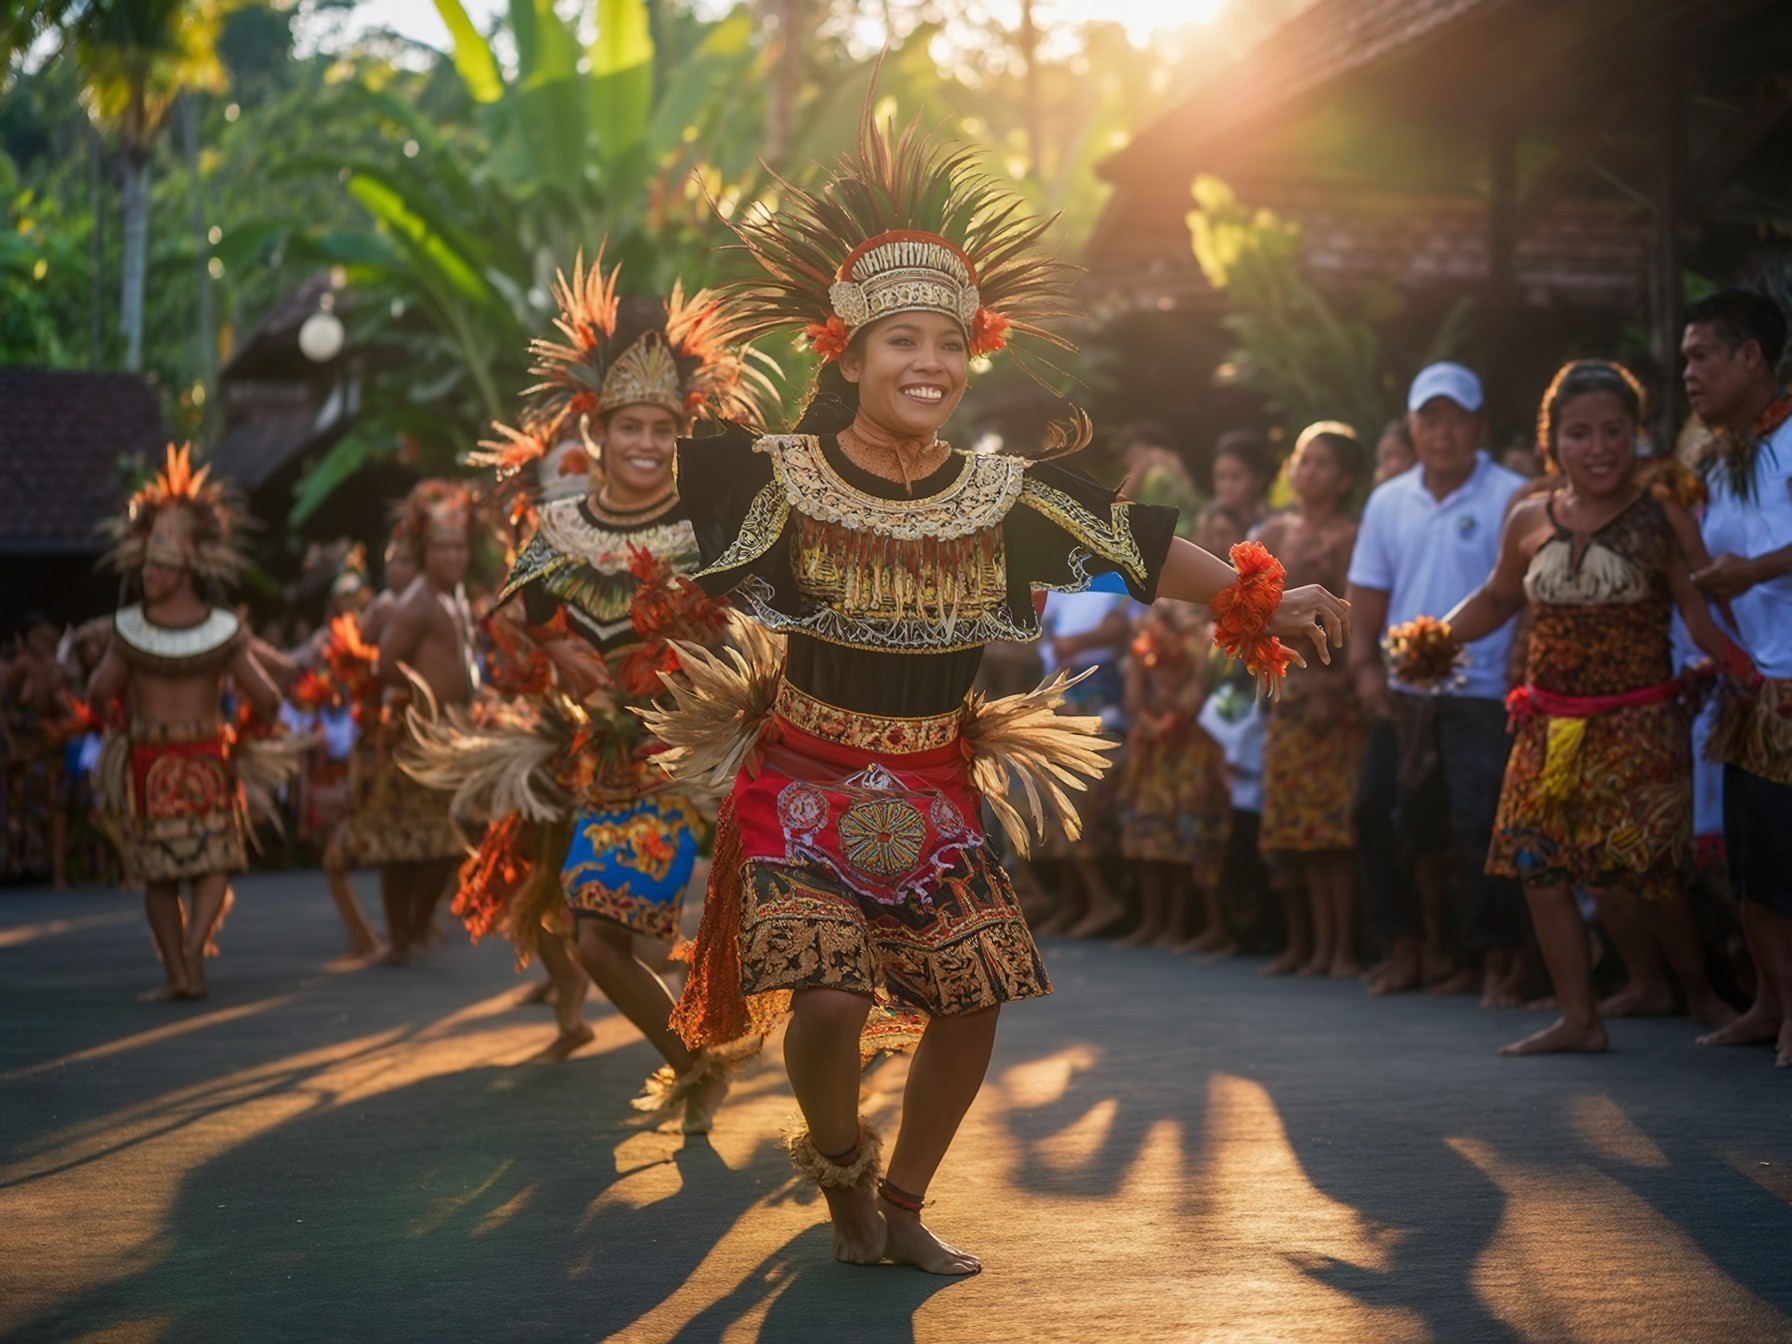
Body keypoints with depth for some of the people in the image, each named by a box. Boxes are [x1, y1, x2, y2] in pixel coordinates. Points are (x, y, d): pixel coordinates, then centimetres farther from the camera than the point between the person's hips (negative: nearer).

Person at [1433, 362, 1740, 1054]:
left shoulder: (1663, 518, -6)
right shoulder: (1529, 522, 6)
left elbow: (1707, 620, -6)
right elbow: (1497, 599, 24)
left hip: (1638, 728, -5)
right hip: (1549, 729, 5)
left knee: (1650, 869, -7)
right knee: (1538, 866, 3)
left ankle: (1701, 991, 19)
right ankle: (1578, 1017, 13)